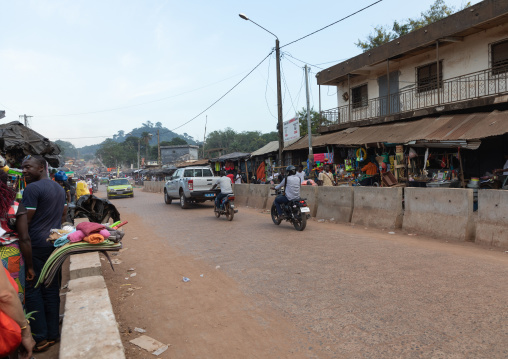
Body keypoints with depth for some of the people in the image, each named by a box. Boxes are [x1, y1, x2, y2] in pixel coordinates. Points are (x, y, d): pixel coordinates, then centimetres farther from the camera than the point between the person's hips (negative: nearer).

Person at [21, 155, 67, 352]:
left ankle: (40, 338, 7)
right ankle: (53, 333, 20)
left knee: (32, 290, 2)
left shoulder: (32, 188, -14)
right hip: (54, 243, 8)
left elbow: (25, 220, -16)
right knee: (51, 288, 12)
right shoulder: (59, 188, 12)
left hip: (35, 245, -8)